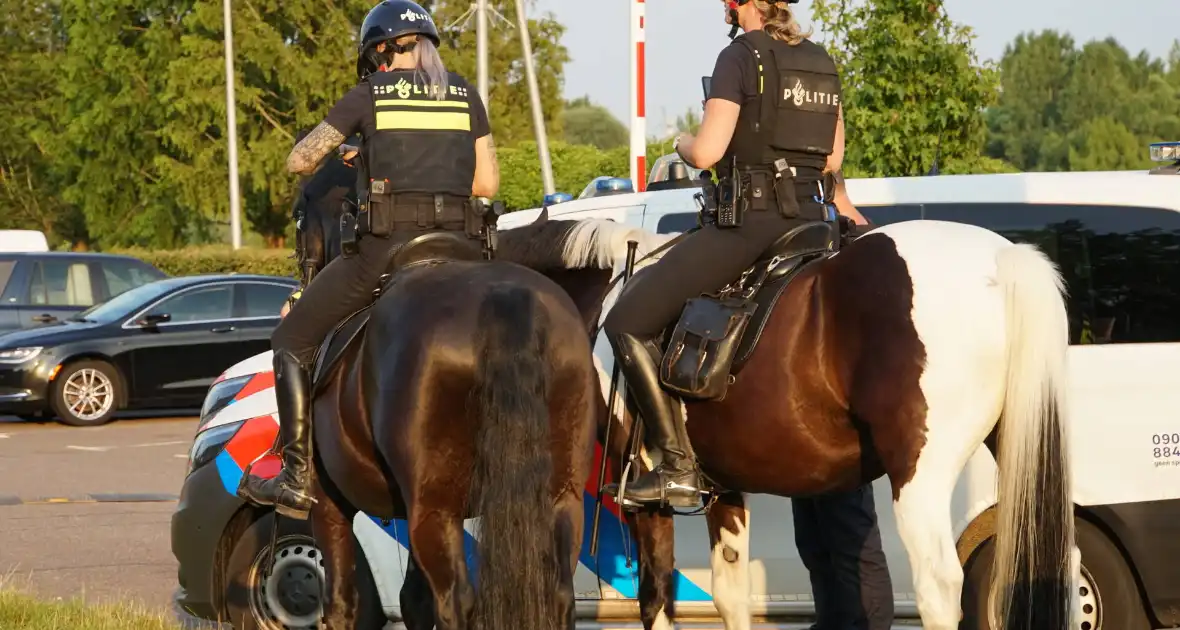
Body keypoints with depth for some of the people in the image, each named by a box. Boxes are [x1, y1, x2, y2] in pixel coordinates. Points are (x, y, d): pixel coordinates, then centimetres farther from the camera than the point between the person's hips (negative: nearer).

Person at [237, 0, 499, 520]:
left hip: (385, 245, -4)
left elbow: (298, 160, 6)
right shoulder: (464, 94, 13)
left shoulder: (370, 94, 5)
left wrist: (322, 166, 29)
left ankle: (299, 477, -2)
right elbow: (488, 183, 12)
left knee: (292, 343, 8)